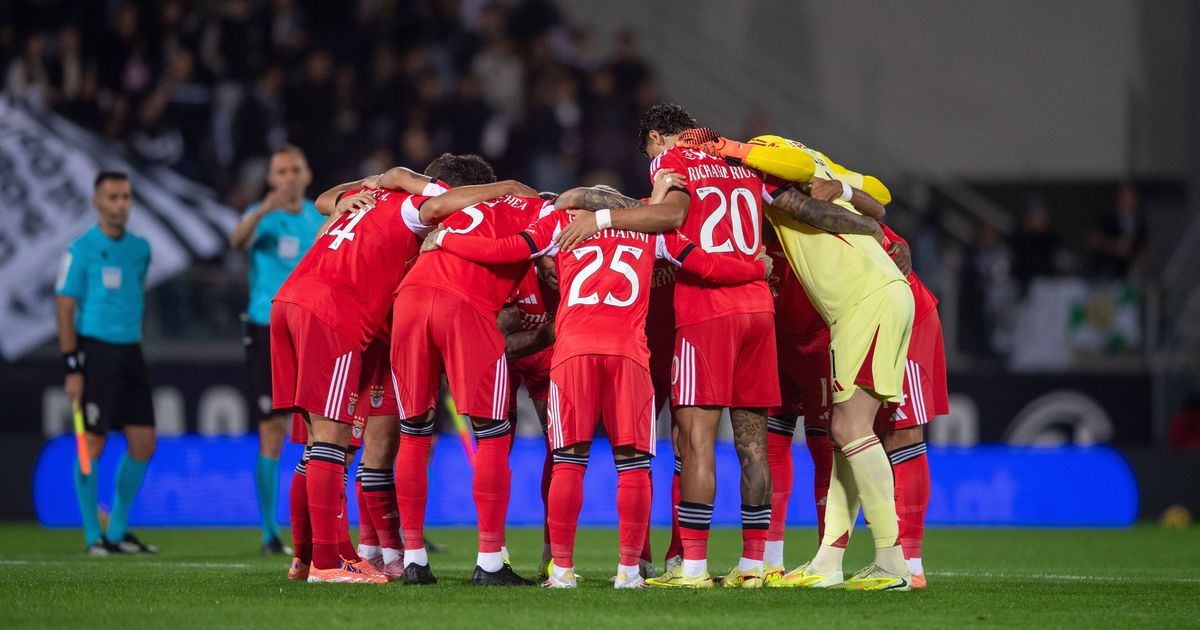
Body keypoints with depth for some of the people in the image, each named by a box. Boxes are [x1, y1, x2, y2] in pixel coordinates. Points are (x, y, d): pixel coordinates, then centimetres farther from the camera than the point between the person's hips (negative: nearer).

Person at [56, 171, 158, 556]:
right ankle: (93, 536, 4)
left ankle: (118, 531, 16)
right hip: (95, 351, -6)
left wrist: (133, 341, 14)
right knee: (92, 445, -5)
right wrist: (72, 368, -13)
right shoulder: (81, 250, -7)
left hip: (130, 351, 6)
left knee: (143, 443, 3)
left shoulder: (140, 248, 11)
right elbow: (65, 308, -8)